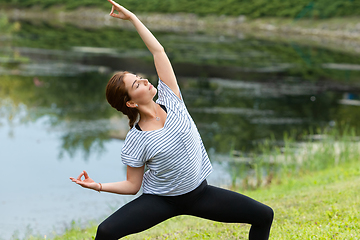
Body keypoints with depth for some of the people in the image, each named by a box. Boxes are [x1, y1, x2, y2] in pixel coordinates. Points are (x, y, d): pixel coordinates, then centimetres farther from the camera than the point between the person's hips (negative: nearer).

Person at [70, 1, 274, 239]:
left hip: (200, 194, 4)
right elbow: (133, 185, -7)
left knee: (264, 216, -6)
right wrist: (99, 186, -22)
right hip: (161, 201, -4)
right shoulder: (135, 141, -15)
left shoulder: (170, 102, -7)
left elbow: (158, 50, -8)